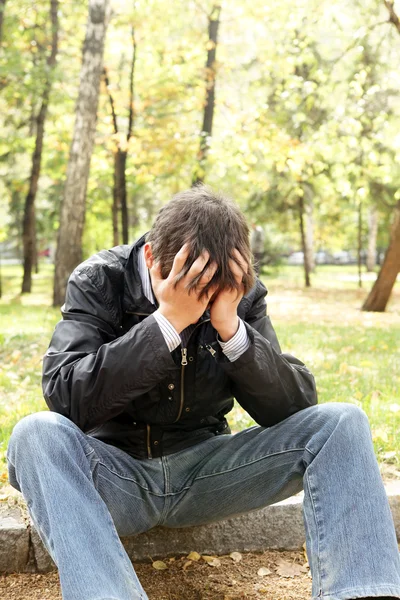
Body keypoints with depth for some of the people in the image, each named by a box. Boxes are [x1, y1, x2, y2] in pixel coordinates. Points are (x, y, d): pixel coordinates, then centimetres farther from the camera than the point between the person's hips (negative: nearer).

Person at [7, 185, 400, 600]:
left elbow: (295, 408, -11)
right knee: (37, 433, -33)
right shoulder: (98, 282, -9)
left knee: (341, 423, -15)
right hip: (117, 471, -2)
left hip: (202, 470, 2)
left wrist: (230, 326, -25)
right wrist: (168, 321, -30)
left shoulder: (243, 295, -3)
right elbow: (66, 398, -24)